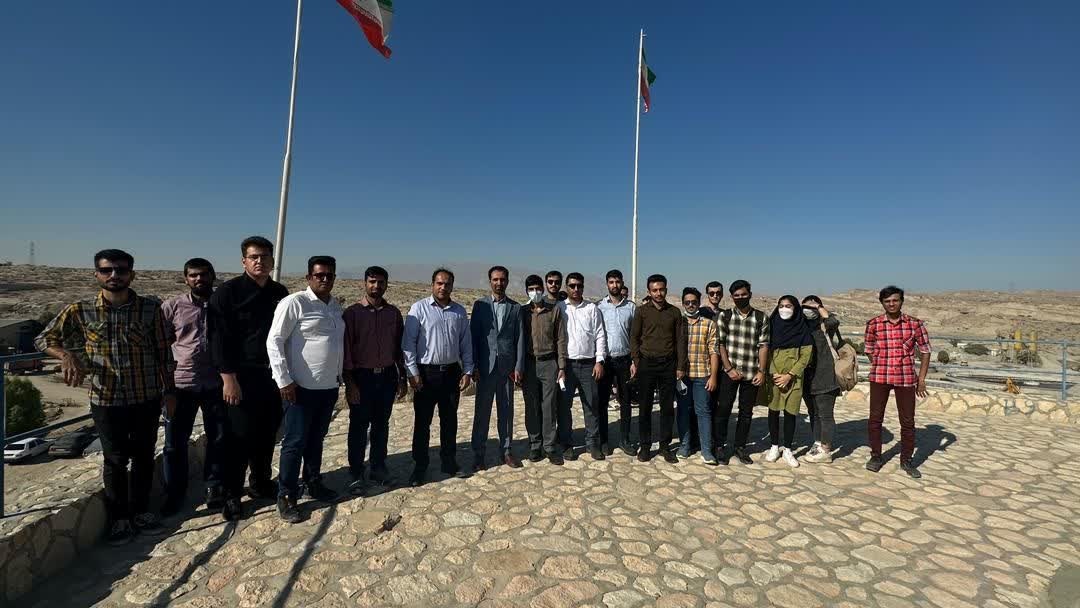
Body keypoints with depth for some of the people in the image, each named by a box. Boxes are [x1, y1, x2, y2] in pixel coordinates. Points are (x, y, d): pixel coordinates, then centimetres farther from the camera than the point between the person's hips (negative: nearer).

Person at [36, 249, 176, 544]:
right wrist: (66, 355, -15)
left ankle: (140, 510, 33)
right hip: (106, 400, 0)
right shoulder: (80, 311, -4)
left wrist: (169, 390, 1)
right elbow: (44, 339, 8)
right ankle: (119, 517, 30)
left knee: (144, 456, 13)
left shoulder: (151, 308, -5)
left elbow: (163, 352, 0)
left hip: (147, 397, 0)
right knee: (115, 460, 12)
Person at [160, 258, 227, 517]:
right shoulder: (172, 306, 1)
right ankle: (174, 493, 27)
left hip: (216, 384, 0)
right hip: (181, 384, 0)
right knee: (175, 442, 9)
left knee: (218, 438, 10)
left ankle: (214, 486, 28)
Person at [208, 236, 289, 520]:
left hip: (273, 376, 5)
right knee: (241, 437, 1)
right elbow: (219, 338, -10)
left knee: (267, 435, 13)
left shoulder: (280, 292, 8)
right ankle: (231, 495, 17)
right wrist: (229, 378, -14)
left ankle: (260, 483, 31)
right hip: (242, 377, -5)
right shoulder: (228, 291, -7)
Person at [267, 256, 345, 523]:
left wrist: (339, 376, 16)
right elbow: (274, 341, -13)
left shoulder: (335, 306, 10)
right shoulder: (294, 303, -11)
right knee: (295, 443, 2)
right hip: (302, 387, -6)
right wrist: (284, 380, -16)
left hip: (329, 387, 6)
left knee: (316, 439, 18)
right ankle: (286, 496, 16)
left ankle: (313, 483, 33)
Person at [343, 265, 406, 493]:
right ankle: (356, 474, 15)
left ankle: (378, 468, 25)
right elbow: (346, 349, -4)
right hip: (362, 377, -3)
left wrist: (402, 378, 9)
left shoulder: (393, 312, 6)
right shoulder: (352, 312, -2)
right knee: (358, 427, 4)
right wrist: (350, 383, -8)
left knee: (382, 425, 12)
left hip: (387, 376, 3)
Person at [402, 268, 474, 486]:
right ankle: (420, 466, 18)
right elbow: (408, 342, -6)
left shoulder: (459, 311, 7)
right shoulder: (419, 308, -5)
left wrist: (467, 371, 5)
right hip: (426, 372, -3)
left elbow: (466, 343, 9)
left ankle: (449, 461, 26)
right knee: (422, 422, 4)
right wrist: (413, 372, -11)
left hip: (451, 372, 3)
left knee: (450, 420, 12)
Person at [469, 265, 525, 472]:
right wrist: (473, 366, -5)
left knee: (506, 411, 8)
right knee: (482, 411, 4)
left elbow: (520, 339, 4)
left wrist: (519, 366, -2)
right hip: (486, 367, -1)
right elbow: (473, 336, 1)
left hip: (507, 367, 1)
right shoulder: (480, 305, 3)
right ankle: (478, 454, 14)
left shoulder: (515, 307, 6)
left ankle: (506, 451, 20)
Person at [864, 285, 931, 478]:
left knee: (908, 421, 8)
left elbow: (925, 351, 5)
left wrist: (922, 379, 2)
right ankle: (876, 456, 20)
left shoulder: (915, 324, 0)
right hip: (879, 377, 0)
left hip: (906, 378, 0)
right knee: (875, 418, 6)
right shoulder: (873, 324, 0)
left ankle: (906, 460, 23)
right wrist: (880, 368, 2)